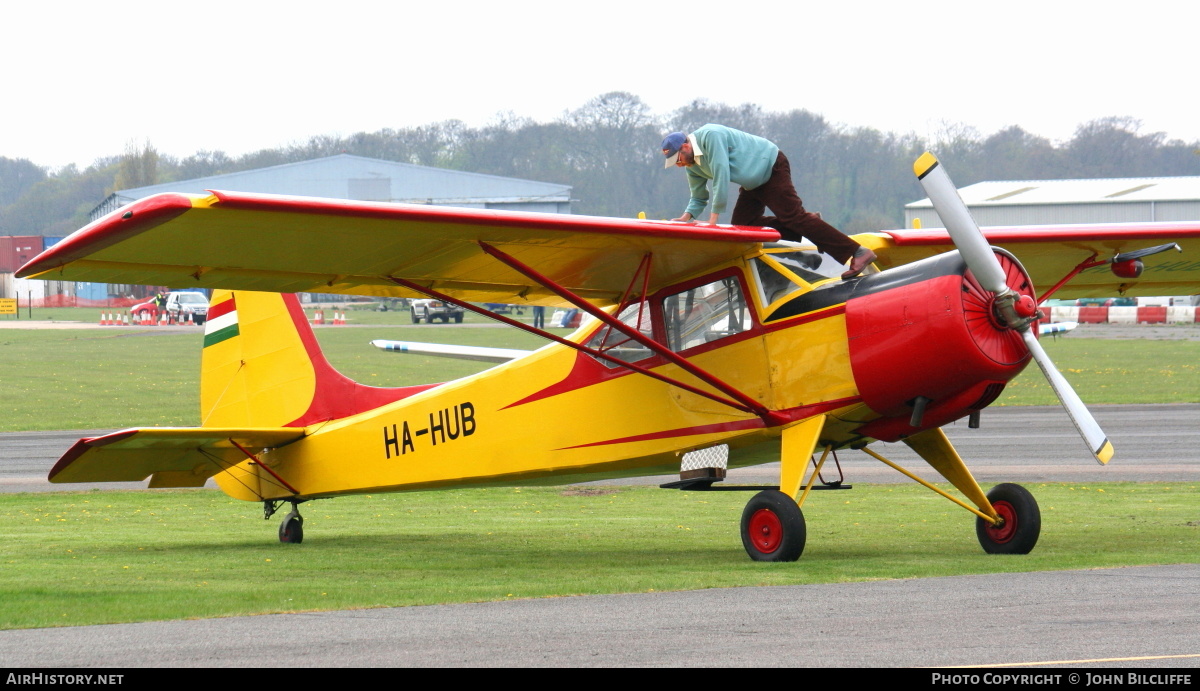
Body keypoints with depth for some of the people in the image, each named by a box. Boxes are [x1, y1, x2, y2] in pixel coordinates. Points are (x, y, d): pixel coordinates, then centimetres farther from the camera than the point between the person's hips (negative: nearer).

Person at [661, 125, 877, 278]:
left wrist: (714, 217, -26)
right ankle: (809, 225, 4)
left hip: (772, 168, -10)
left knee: (793, 215, -20)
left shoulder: (710, 136, -24)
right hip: (754, 183, 10)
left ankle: (858, 253, -24)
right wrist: (686, 217, -7)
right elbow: (698, 199, 14)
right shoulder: (693, 167, 5)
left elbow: (722, 176, -28)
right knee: (741, 225, 1)